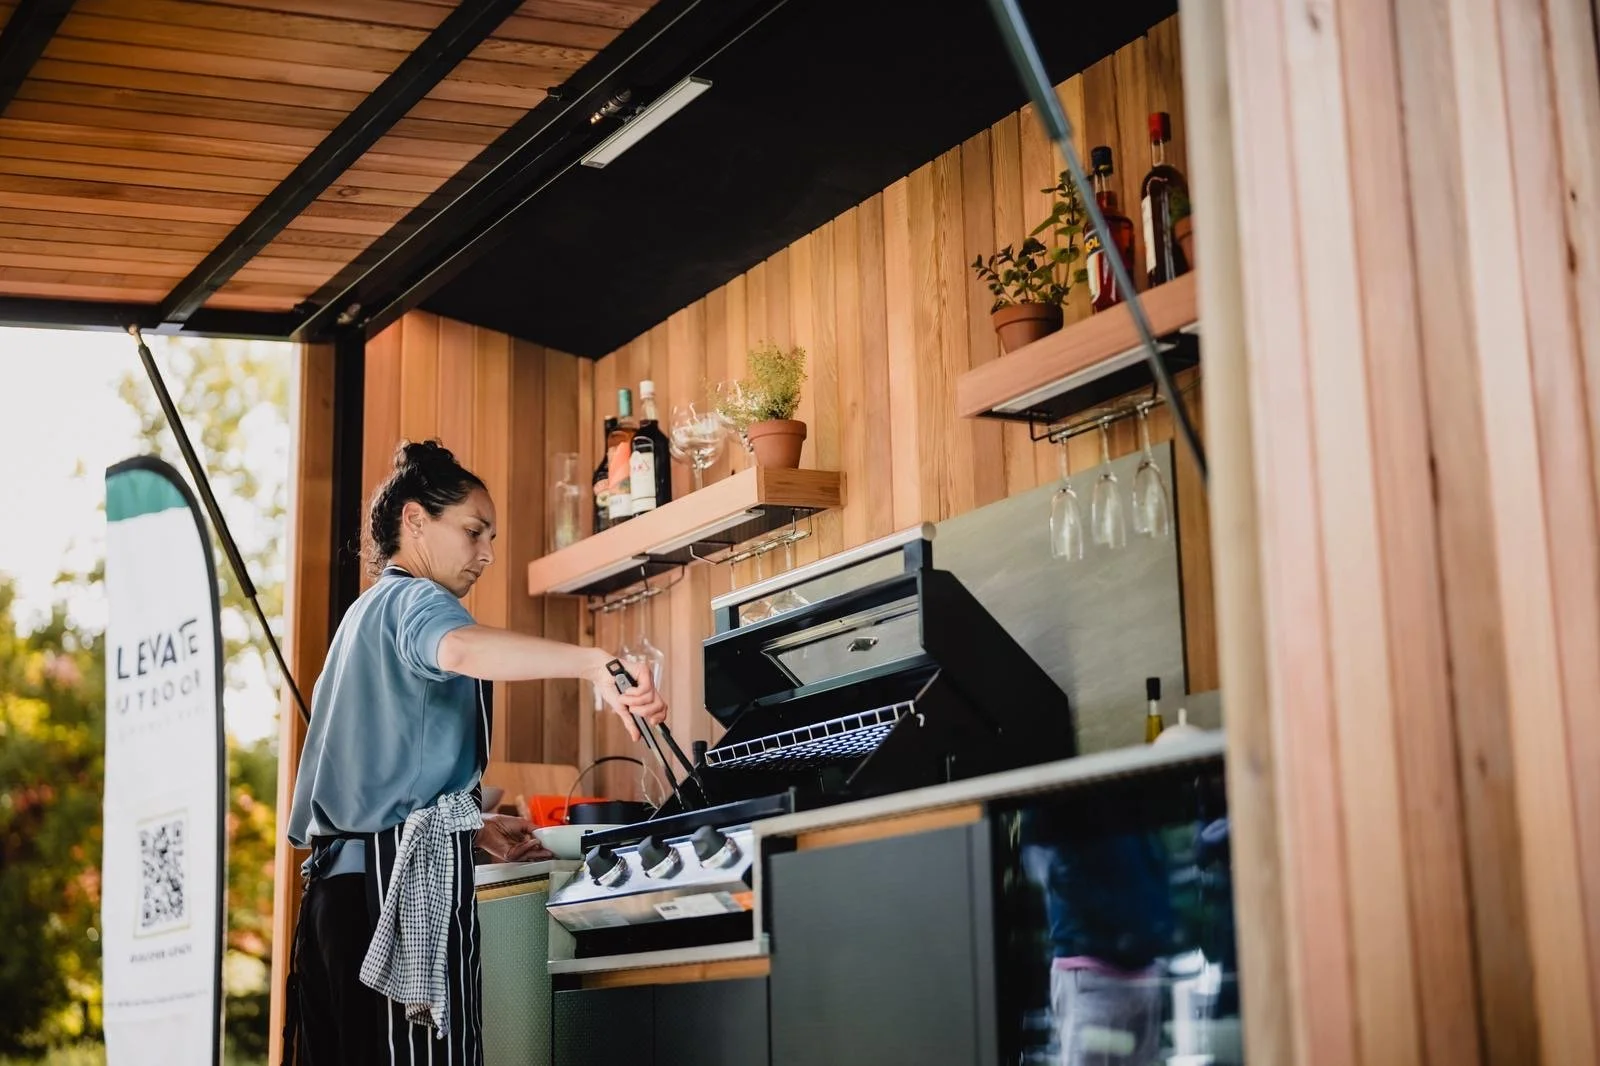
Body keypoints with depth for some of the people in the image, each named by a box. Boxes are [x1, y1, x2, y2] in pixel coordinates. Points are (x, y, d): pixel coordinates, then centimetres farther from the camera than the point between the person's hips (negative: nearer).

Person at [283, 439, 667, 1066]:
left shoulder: (367, 614, 26)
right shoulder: (415, 600, -4)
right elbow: (461, 648, -31)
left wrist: (474, 828, 21)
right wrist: (594, 663, -40)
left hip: (346, 874, 9)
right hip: (406, 873, -9)